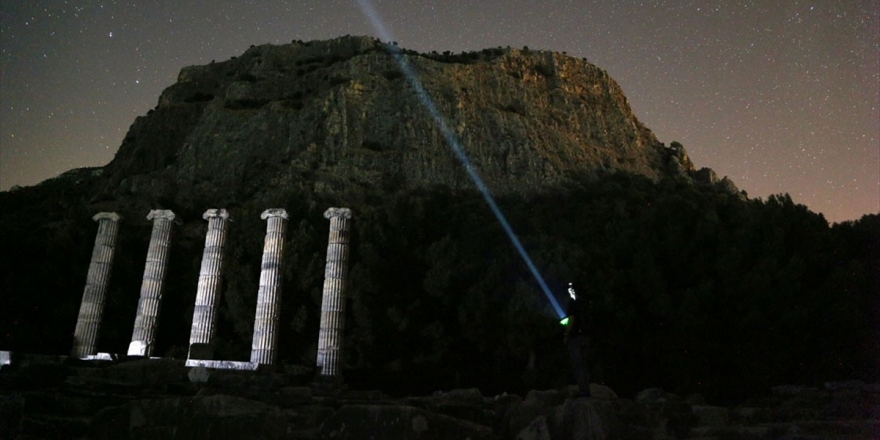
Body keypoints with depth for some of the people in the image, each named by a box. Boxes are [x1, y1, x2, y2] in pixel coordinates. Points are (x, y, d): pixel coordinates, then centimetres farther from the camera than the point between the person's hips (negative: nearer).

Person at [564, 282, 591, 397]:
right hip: (586, 337, 6)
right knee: (585, 365, 13)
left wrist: (566, 336, -6)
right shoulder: (587, 303, 9)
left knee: (577, 365, -2)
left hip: (575, 337, -6)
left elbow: (571, 321, -14)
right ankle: (586, 392, 17)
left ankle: (583, 391, -3)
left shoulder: (573, 303, -10)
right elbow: (590, 320, 14)